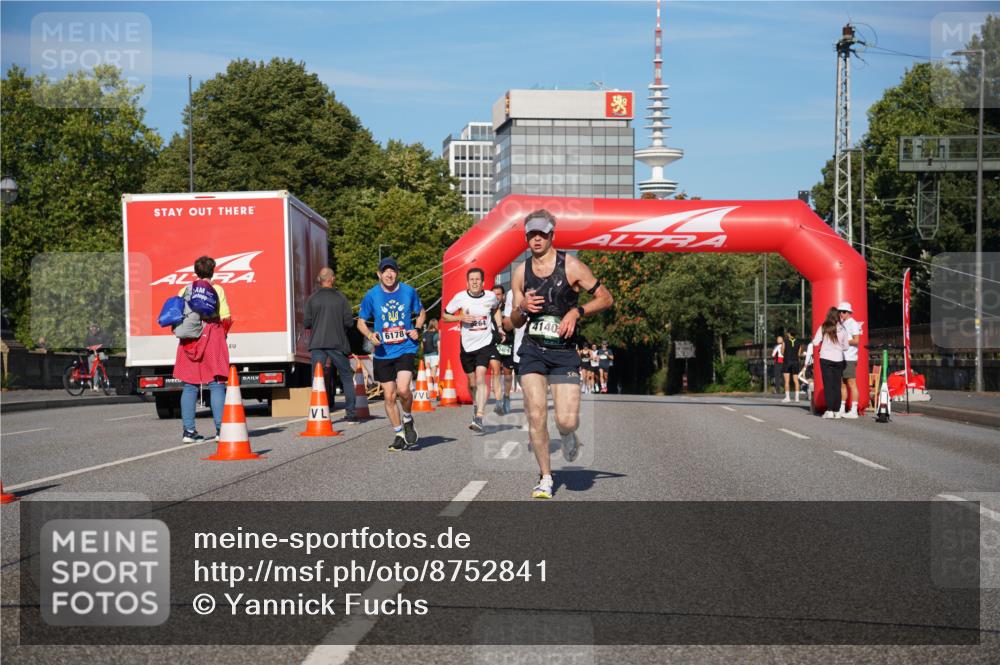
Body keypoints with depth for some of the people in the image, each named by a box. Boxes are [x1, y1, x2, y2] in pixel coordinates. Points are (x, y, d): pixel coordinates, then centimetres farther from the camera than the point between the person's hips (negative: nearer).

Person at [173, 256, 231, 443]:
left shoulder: (184, 291, 9)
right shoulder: (217, 289, 0)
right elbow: (226, 317, -4)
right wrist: (223, 335, 12)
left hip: (188, 341, 3)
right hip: (212, 336, -3)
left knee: (189, 386, 6)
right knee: (216, 384, -1)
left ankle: (188, 431, 3)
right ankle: (221, 429, -7)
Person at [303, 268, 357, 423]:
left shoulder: (312, 299, 1)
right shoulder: (341, 298, -1)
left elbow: (306, 324, 0)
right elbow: (349, 322, -4)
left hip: (317, 344, 0)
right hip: (337, 343, 0)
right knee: (346, 377, 12)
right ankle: (350, 413, 10)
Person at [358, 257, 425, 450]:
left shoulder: (409, 291, 0)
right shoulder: (372, 295, -2)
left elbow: (421, 313, 17)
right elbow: (361, 321, 8)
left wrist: (417, 329, -2)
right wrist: (370, 335, -12)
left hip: (406, 349, -1)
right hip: (383, 353, 1)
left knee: (403, 389, -20)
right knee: (389, 396, 4)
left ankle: (408, 419, 11)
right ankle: (399, 435, 21)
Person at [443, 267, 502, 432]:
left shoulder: (491, 296, -3)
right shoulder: (460, 297, -8)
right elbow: (444, 315, 2)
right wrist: (461, 317, -15)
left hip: (485, 343, -2)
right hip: (467, 345, 2)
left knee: (480, 376, -20)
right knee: (472, 382, 14)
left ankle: (479, 418, -27)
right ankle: (477, 406, 44)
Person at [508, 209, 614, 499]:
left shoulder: (571, 266, -3)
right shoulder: (520, 272, 6)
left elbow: (606, 298, 1)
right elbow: (515, 322, 13)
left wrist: (576, 312, -12)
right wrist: (522, 308, -10)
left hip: (564, 352, -2)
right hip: (532, 351, 2)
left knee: (566, 421, -11)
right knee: (536, 415, -11)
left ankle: (568, 434, 29)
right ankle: (545, 478, 6)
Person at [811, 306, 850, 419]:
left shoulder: (823, 328, -5)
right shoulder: (842, 329, 1)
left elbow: (815, 343, -7)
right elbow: (846, 347, 7)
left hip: (825, 358, -2)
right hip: (838, 359, 2)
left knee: (828, 385, 0)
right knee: (837, 385, 7)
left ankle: (829, 410, -6)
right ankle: (837, 411, 7)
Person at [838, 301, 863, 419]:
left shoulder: (853, 324, -8)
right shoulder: (842, 324, 19)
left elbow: (856, 341, -16)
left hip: (850, 358, -9)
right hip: (842, 357, 9)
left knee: (851, 383, -8)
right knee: (842, 383, 11)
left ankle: (854, 411, -9)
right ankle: (841, 409, 15)